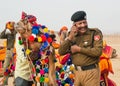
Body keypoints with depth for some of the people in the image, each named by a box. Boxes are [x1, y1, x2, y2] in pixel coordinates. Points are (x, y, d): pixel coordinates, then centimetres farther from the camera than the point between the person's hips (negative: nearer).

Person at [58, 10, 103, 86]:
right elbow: (61, 52, 0)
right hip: (77, 72, 5)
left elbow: (98, 51, -19)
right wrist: (70, 37, -11)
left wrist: (79, 49, -13)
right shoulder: (73, 36, 9)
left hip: (91, 72, -5)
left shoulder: (95, 33, -6)